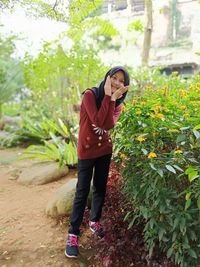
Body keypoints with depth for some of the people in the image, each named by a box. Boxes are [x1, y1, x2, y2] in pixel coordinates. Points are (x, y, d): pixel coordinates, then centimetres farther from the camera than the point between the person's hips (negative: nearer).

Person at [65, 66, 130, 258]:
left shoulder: (118, 102, 1)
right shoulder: (90, 95, -14)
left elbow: (109, 124, -17)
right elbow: (97, 121, -26)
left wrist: (112, 98, -21)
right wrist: (107, 96, -24)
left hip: (105, 149, 5)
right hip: (87, 150, -5)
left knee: (100, 188, 14)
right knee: (82, 192, -2)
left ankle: (94, 221, 36)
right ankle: (73, 234, 11)